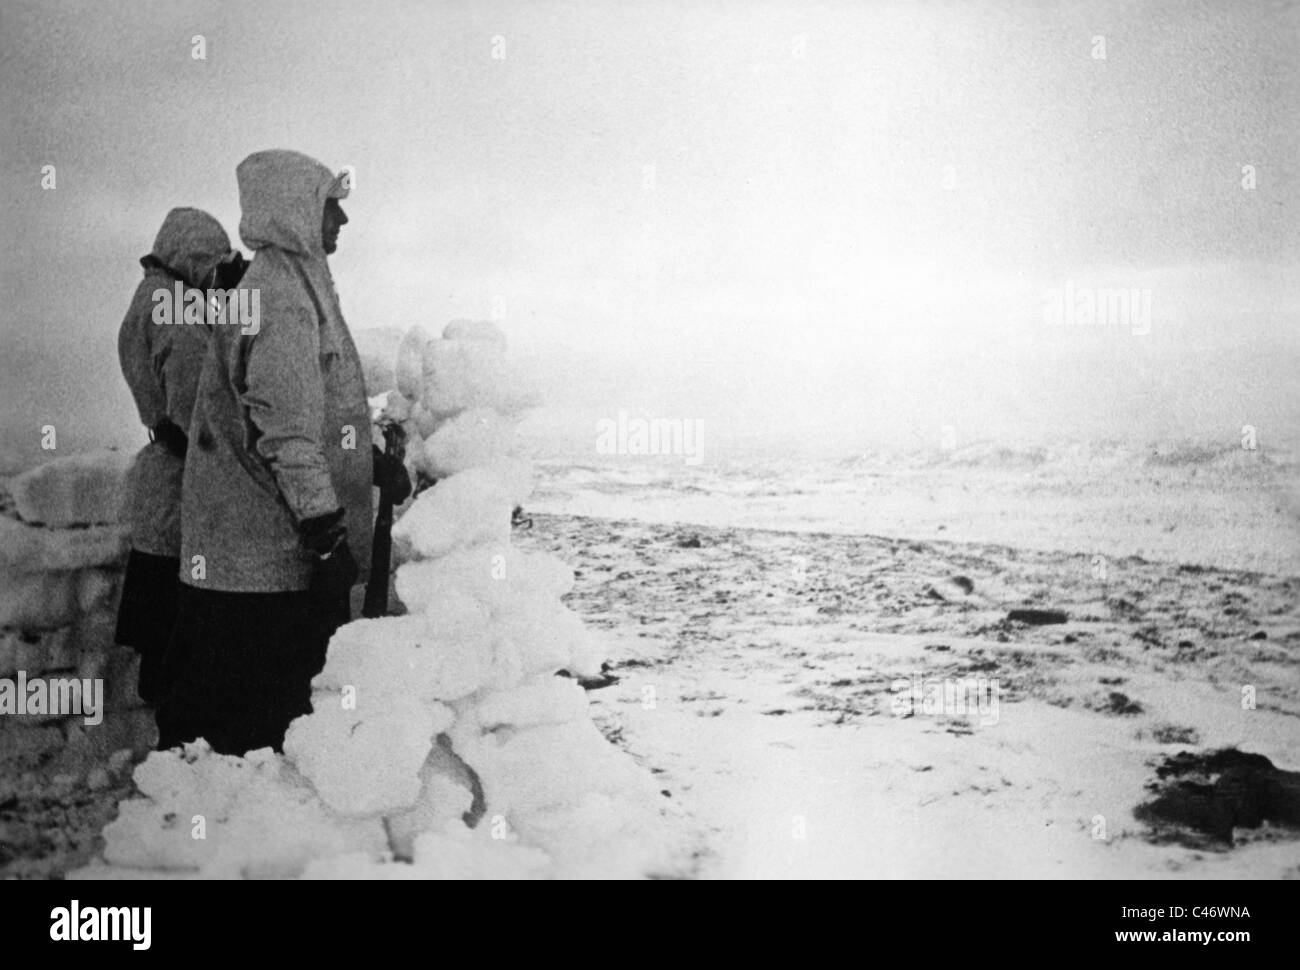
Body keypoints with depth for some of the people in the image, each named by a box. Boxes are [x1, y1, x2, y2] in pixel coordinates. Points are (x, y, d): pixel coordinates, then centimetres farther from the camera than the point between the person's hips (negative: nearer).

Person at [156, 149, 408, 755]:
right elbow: (285, 434, -23)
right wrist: (327, 535, -22)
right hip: (268, 564, -10)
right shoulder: (277, 297, -16)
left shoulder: (297, 286, 17)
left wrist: (371, 467, 25)